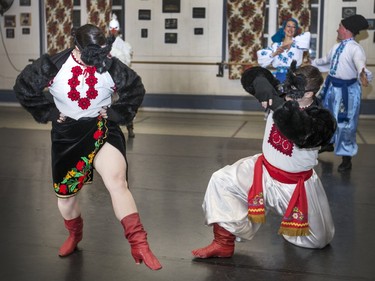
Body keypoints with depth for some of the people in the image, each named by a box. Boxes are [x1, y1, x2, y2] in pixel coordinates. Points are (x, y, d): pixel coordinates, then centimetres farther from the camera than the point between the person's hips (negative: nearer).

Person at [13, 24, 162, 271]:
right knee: (65, 194, 12)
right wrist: (50, 113, -5)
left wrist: (116, 113, -3)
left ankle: (139, 245, -20)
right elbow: (23, 87, -4)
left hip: (102, 130, -1)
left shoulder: (111, 66, -13)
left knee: (117, 181, -24)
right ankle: (75, 234, 45)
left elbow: (136, 89, 2)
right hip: (67, 134, 1)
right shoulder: (53, 66, -15)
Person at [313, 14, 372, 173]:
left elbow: (361, 65, -38)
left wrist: (363, 75, -61)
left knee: (345, 124, -1)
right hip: (332, 87, 8)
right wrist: (311, 63, 38)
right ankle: (329, 143, 49)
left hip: (347, 90, -8)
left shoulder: (355, 48, -22)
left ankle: (347, 159, 13)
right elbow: (326, 60, 24)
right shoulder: (336, 47, 5)